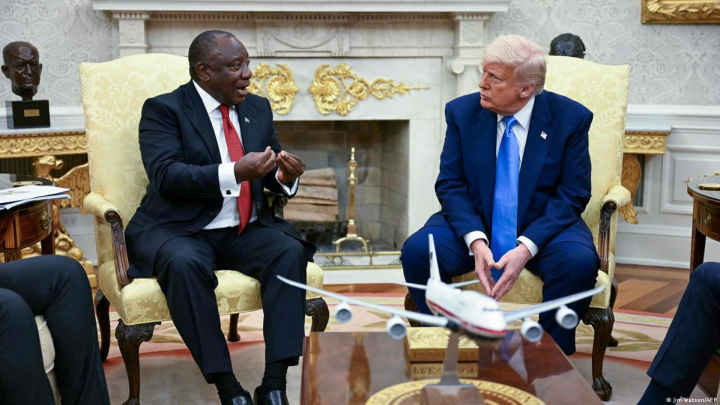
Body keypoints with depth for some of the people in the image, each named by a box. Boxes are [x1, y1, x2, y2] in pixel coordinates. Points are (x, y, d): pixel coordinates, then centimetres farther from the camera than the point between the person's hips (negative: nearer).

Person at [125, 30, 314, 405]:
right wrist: (235, 172, -32)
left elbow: (273, 179, 15)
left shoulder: (258, 108, 11)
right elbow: (166, 176, -20)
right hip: (180, 231, -4)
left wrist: (286, 175, -11)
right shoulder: (163, 109, -5)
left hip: (246, 230, 4)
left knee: (290, 252, -24)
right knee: (184, 264, -36)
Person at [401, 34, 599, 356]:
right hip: (474, 221, 2)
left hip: (542, 225, -1)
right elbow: (450, 184, -4)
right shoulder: (462, 111, -2)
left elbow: (572, 195, -9)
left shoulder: (570, 118, -8)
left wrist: (526, 247, -24)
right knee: (417, 251, -25)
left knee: (580, 262, -32)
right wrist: (476, 241, -22)